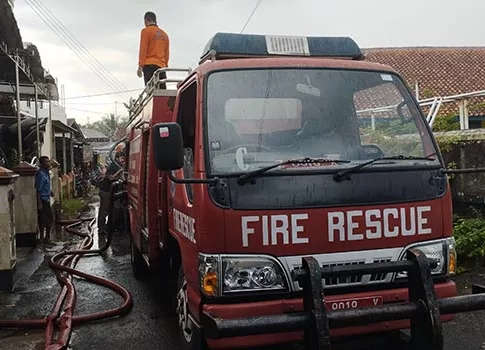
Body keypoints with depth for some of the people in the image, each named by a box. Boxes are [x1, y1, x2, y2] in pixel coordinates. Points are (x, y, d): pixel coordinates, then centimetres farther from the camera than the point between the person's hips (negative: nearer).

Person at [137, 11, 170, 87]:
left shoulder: (146, 30, 2)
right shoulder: (164, 34, 20)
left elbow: (143, 49, -6)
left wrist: (140, 66, -8)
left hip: (150, 65, -5)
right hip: (161, 66, 6)